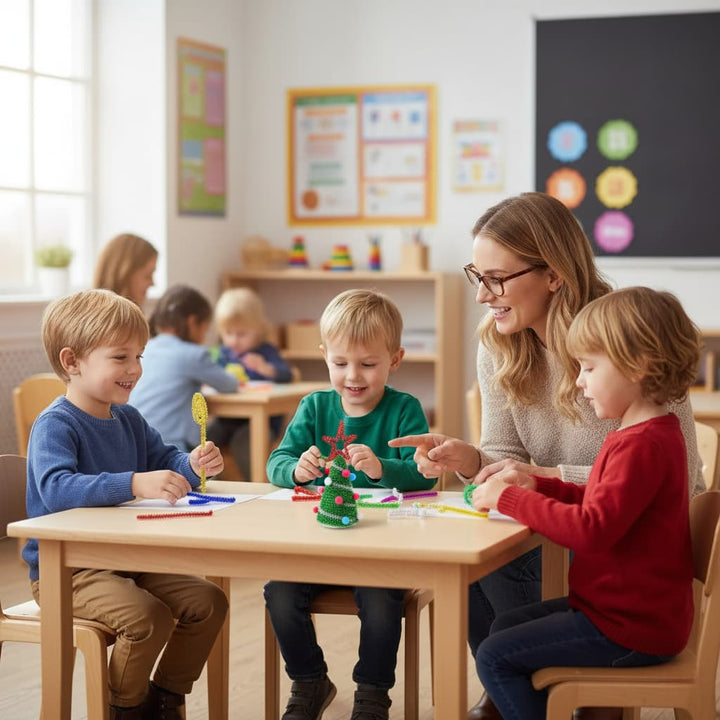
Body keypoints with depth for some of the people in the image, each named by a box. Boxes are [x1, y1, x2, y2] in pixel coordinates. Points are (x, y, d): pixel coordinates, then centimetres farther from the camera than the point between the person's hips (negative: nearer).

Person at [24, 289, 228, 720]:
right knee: (150, 616, -28)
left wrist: (192, 466, -1)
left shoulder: (129, 419, 10)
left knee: (208, 601, -2)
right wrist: (135, 484, -47)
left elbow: (165, 461, 24)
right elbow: (56, 489, -36)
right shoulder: (55, 425, -17)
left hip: (126, 560, 8)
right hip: (66, 570, -8)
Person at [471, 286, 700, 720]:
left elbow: (592, 529, -31)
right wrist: (539, 486, 5)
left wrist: (509, 498, -22)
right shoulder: (650, 433, 10)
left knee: (494, 657, -8)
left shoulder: (643, 445, -25)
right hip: (629, 607, 11)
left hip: (631, 628, -11)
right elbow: (602, 504, 18)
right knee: (505, 626, 19)